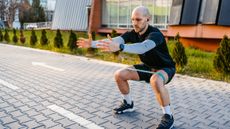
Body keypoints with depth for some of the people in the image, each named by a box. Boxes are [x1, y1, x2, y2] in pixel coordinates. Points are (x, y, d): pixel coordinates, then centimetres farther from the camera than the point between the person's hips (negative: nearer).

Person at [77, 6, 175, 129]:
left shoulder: (155, 34, -32)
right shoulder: (133, 33, -11)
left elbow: (143, 47, -53)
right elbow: (114, 40, -24)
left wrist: (119, 47, -68)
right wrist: (92, 43, -37)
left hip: (165, 68, -7)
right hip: (148, 67, 7)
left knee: (155, 80, -41)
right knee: (119, 75, -5)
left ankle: (168, 117, -20)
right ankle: (128, 104, 17)